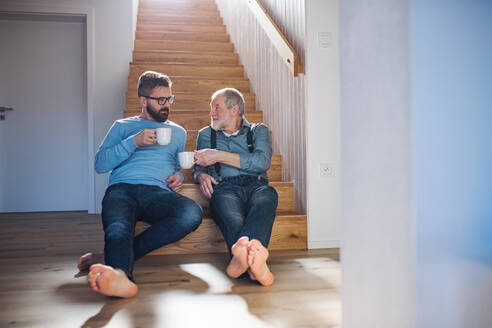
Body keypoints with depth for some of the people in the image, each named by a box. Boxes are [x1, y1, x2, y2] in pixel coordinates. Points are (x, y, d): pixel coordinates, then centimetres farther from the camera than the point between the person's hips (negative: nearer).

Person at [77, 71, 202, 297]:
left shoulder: (178, 132, 32)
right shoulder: (122, 126, 23)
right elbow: (100, 164, 11)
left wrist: (178, 176, 15)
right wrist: (134, 142, -1)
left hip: (158, 192, 2)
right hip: (122, 189, -1)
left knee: (192, 213, -35)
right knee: (118, 228, -38)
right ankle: (120, 274, -68)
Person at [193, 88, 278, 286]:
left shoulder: (258, 131, 22)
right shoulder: (206, 134, 31)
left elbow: (262, 162, 2)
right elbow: (199, 168, 29)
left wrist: (219, 156, -1)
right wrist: (201, 176, 1)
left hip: (256, 185, 0)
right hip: (225, 187, 1)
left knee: (267, 198, -40)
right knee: (233, 219, -39)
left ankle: (242, 254, -66)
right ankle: (254, 256, -67)